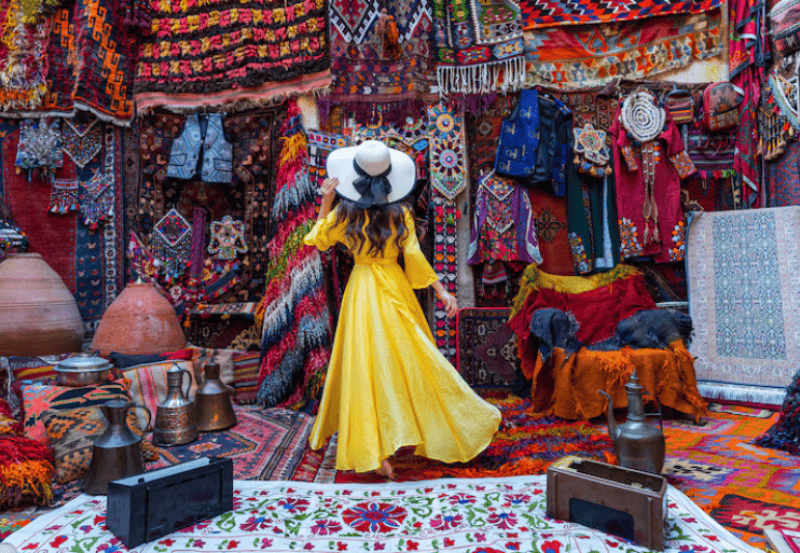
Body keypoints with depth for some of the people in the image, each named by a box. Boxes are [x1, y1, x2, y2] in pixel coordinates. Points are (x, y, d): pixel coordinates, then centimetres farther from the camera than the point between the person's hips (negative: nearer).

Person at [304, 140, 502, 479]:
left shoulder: (344, 213, -5)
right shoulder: (400, 213, -5)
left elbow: (317, 240, 10)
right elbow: (414, 256, -8)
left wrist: (326, 203, 10)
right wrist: (441, 290, -3)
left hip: (361, 291, 0)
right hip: (394, 289, 0)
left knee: (366, 367, 4)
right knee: (411, 361, 12)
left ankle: (378, 453, 4)